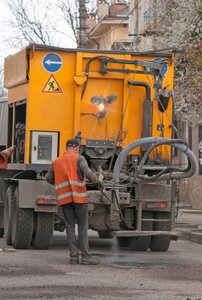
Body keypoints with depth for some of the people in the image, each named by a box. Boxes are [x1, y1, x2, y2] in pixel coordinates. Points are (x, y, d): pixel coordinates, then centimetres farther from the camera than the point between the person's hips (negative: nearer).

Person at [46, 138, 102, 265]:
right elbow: (88, 173, -16)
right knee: (83, 227, -3)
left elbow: (49, 178, 19)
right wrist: (98, 181, 1)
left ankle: (74, 256, 2)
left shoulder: (56, 162, 13)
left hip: (64, 198, 4)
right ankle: (86, 256, -5)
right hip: (79, 197, -4)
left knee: (70, 227, 6)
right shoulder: (79, 159, -3)